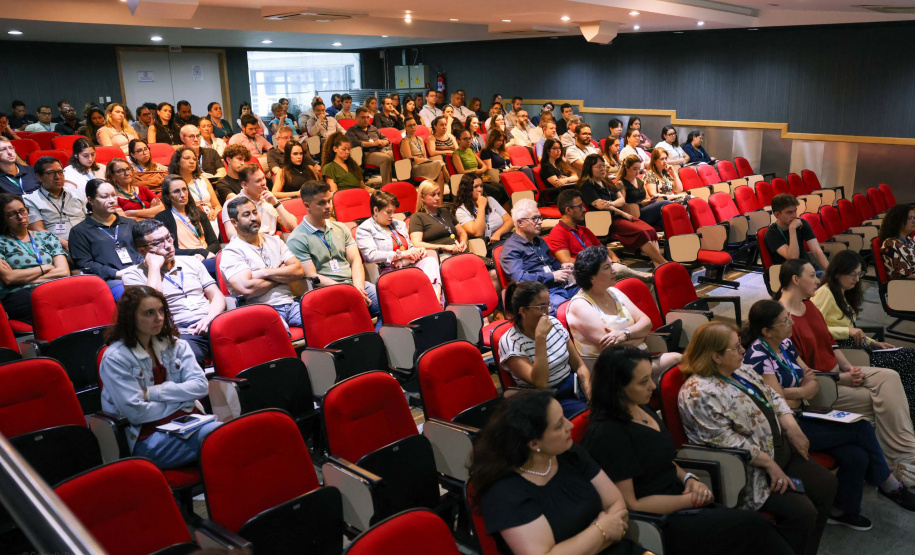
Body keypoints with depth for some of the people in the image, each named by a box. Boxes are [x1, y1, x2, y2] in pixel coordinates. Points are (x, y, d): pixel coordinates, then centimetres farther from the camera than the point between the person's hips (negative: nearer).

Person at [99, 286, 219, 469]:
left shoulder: (175, 345, 12)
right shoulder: (115, 358, -4)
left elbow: (200, 386, 2)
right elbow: (136, 412, -11)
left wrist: (153, 393, -8)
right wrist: (183, 400, -2)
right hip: (147, 438, -5)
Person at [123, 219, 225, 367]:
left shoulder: (191, 262, 23)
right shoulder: (134, 274, 10)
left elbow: (217, 296, 17)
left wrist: (209, 319, -4)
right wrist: (154, 266, -1)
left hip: (211, 324, 5)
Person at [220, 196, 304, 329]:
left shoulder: (274, 241, 21)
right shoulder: (231, 252, 3)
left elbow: (299, 270, 9)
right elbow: (247, 288, -13)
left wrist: (265, 273, -4)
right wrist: (281, 276, 3)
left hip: (290, 304, 6)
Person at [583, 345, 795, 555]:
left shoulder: (643, 409, 7)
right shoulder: (608, 434, -21)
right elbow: (630, 504, -19)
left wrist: (688, 478, -2)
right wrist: (693, 499, -15)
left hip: (678, 503, 8)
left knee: (755, 526, -12)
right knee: (753, 526, -17)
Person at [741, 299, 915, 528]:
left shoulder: (785, 344, 6)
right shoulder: (757, 356, -19)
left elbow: (813, 383, 9)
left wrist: (794, 394, -12)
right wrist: (804, 391, -2)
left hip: (800, 417, 8)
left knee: (857, 456, -11)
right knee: (862, 428, -9)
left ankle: (845, 511, 10)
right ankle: (889, 484, 13)